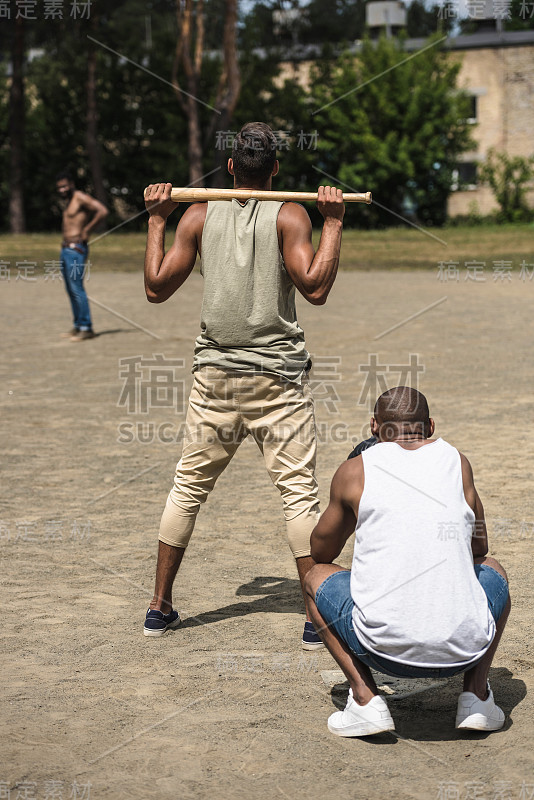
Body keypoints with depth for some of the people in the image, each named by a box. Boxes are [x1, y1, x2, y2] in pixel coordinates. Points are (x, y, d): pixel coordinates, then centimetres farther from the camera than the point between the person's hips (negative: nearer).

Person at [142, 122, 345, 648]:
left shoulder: (198, 215, 2)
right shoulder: (290, 216, -6)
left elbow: (156, 288, 4)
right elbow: (315, 289, -17)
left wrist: (156, 220, 12)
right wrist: (333, 224, -10)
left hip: (215, 374, 3)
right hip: (278, 375, -3)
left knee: (189, 485, 13)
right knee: (298, 490, 0)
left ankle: (160, 606, 19)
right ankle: (317, 618, -1)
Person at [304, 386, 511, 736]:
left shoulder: (355, 471, 6)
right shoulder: (458, 463, 11)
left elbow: (321, 552, 23)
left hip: (386, 651, -2)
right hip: (465, 650, 2)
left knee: (318, 577, 27)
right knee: (493, 571, 34)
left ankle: (365, 697, 8)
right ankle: (476, 694, 15)